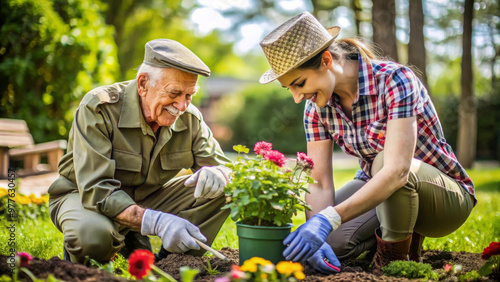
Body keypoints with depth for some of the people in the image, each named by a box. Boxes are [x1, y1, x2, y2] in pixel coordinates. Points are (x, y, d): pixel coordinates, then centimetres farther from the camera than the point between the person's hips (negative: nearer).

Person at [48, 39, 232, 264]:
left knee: (222, 190, -13)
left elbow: (221, 164, -5)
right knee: (92, 235, -40)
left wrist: (214, 173, -33)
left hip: (147, 198, 5)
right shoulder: (97, 109, -26)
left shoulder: (190, 118, -10)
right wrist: (157, 222, -46)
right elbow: (96, 191, -33)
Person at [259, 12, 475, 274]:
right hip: (376, 189, 6)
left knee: (384, 160, -36)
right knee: (328, 240, -19)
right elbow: (319, 183, -12)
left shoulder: (394, 80, -28)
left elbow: (396, 172, -39)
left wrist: (328, 219, -46)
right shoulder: (317, 107, -9)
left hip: (448, 196, -5)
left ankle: (395, 259, -12)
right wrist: (315, 231, -31)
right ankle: (405, 233, 9)